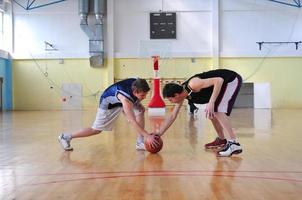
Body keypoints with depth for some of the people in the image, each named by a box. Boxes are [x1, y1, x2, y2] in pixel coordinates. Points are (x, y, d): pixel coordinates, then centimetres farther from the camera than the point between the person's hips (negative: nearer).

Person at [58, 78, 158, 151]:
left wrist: (138, 104, -8)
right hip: (108, 104, -7)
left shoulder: (137, 84, -23)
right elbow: (132, 121, -44)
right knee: (96, 130, -1)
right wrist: (147, 135, -46)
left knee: (140, 111, -9)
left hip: (119, 101, 8)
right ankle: (66, 137, 12)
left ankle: (140, 142, -4)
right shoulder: (125, 99, -44)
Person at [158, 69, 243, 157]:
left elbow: (219, 80, -32)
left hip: (232, 80, -9)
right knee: (212, 113, 14)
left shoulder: (193, 84, -29)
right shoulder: (181, 94, -2)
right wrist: (158, 134, 2)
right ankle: (221, 140, 27)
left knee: (218, 111, -21)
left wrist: (211, 103, -37)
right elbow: (172, 116, 5)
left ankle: (234, 143, -24)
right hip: (225, 83, 9)